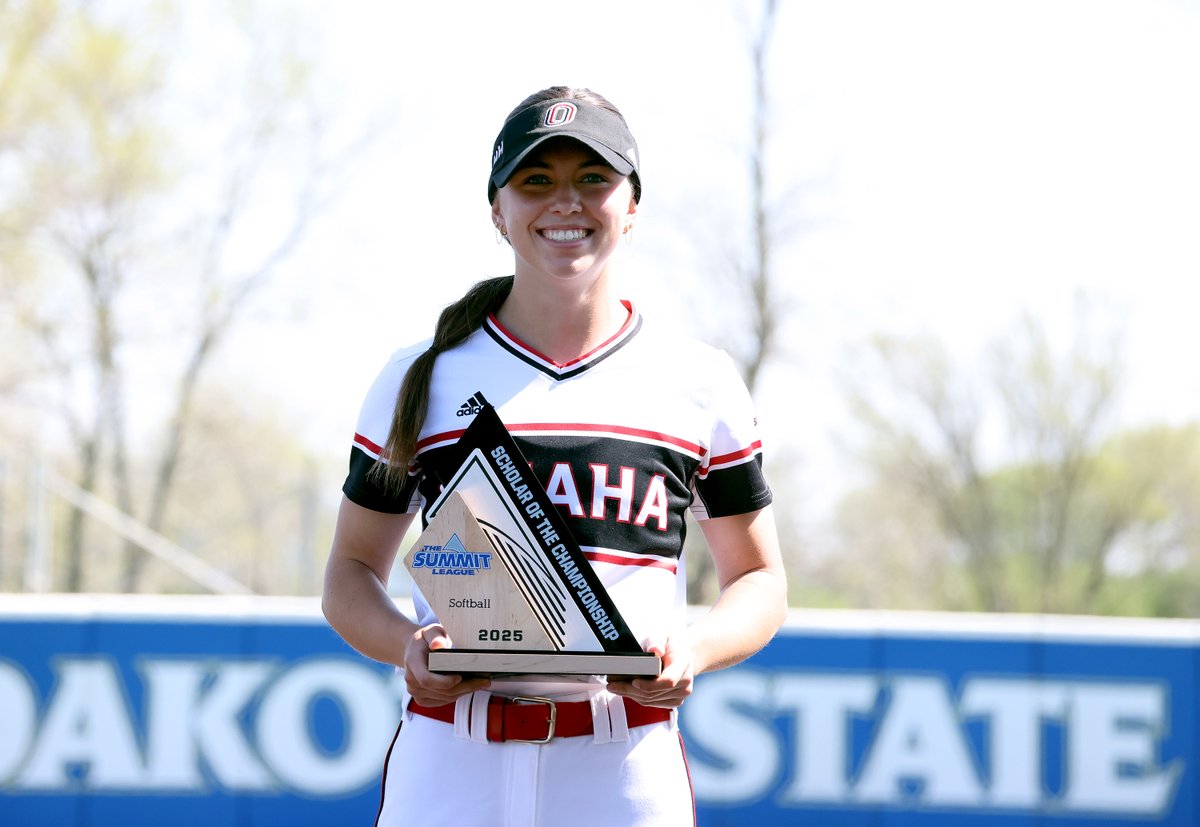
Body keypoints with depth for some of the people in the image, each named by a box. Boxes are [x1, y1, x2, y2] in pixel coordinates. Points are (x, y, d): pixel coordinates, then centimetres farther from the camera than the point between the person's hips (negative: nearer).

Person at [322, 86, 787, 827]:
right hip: (448, 765, 0)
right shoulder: (419, 379, 10)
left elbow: (760, 581, 15)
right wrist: (406, 647, -8)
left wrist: (695, 649, -7)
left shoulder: (701, 382, 10)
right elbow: (352, 573, 14)